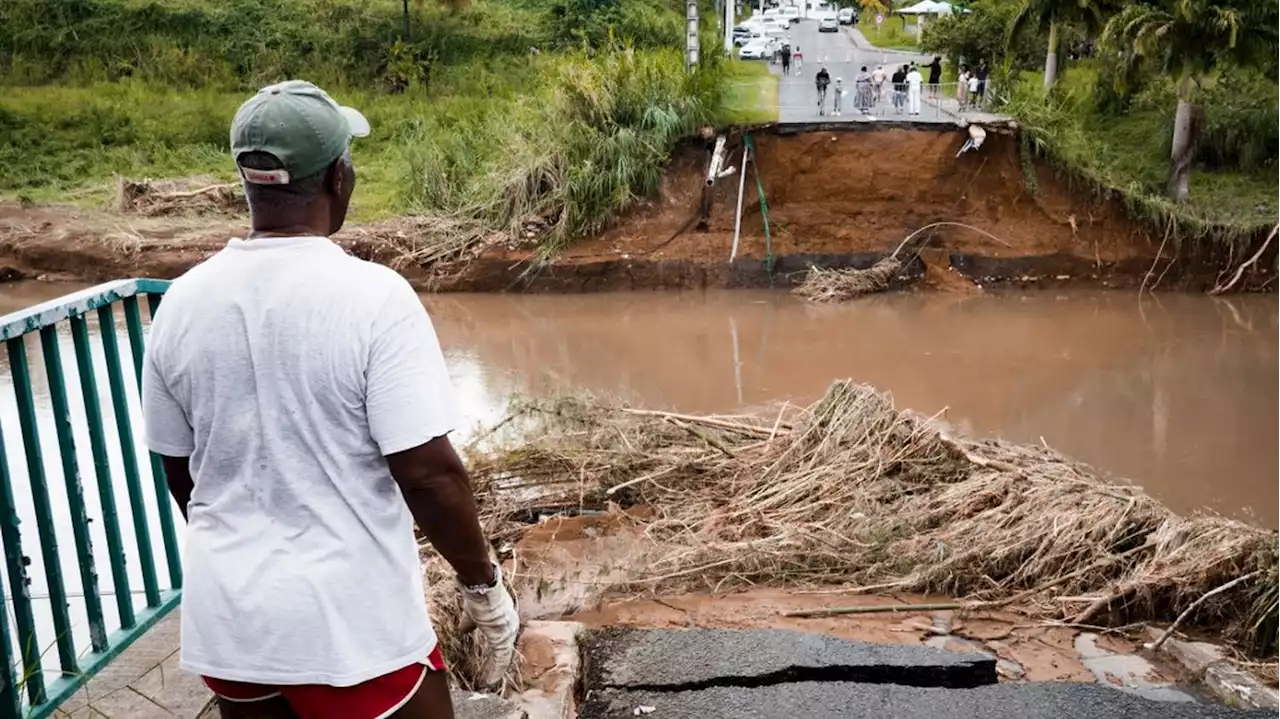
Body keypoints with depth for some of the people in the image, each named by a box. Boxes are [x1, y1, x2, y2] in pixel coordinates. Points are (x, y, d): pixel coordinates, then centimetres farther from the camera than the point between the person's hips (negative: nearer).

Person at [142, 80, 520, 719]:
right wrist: (483, 584, -6)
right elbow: (427, 472, -21)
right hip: (351, 619, -5)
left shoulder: (182, 302, -3)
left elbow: (178, 470, 7)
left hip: (227, 616, 5)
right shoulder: (373, 296, -19)